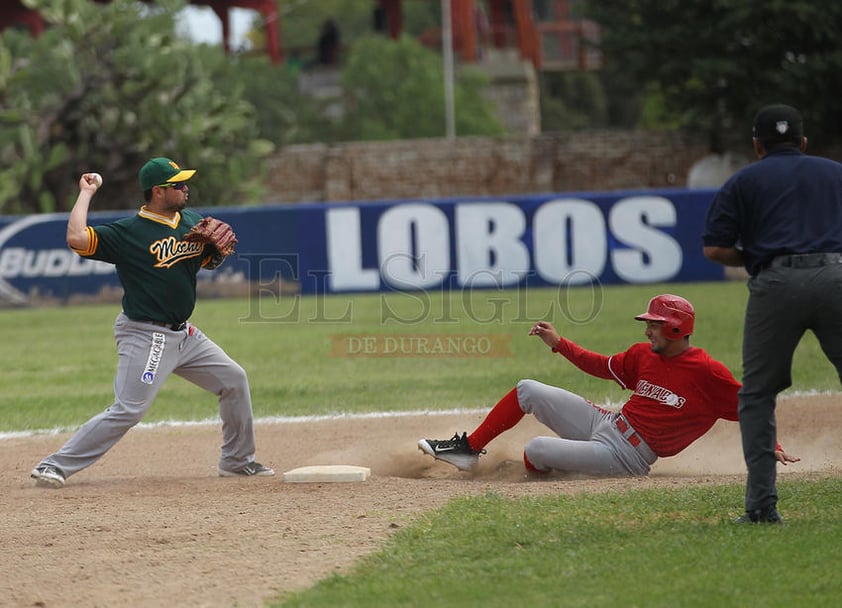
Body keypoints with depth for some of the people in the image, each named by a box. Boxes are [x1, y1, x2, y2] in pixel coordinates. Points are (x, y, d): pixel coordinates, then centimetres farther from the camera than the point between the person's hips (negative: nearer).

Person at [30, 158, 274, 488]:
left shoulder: (192, 221, 7)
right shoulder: (128, 232, -15)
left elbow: (209, 260, 19)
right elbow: (76, 238, -28)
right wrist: (86, 193, -16)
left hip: (184, 334, 8)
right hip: (145, 336, -8)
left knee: (234, 380, 12)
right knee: (128, 411, -15)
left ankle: (237, 461, 27)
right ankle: (54, 466, -12)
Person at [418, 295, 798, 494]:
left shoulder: (708, 373, -17)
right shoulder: (643, 355, 5)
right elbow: (604, 367, 19)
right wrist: (558, 344, 13)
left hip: (625, 457, -8)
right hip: (605, 424, 8)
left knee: (536, 451, -19)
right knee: (528, 390, 7)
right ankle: (468, 450, 16)